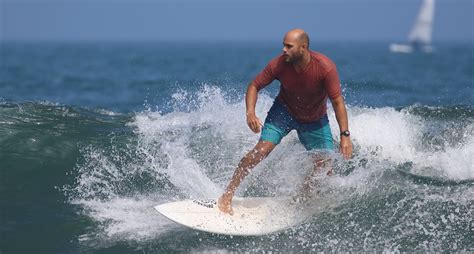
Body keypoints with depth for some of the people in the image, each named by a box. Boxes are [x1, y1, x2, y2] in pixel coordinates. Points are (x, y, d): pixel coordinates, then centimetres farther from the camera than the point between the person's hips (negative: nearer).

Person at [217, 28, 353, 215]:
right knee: (262, 150, -20)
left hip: (315, 120, 1)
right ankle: (226, 196, -15)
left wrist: (345, 135, -32)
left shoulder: (325, 67, -30)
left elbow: (338, 102, -25)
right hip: (284, 111, 0)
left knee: (325, 168, -8)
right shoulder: (279, 64, -24)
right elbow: (255, 86, -11)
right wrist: (250, 113, -29)